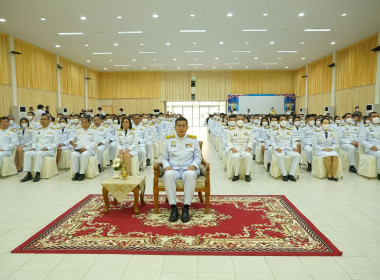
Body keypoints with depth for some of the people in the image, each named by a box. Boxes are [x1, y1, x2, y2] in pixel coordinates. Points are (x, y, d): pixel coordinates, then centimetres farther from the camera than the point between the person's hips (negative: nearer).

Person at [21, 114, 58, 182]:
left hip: (49, 151, -5)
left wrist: (47, 148, -13)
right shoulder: (37, 131, 23)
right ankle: (28, 174, -22)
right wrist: (33, 147, 0)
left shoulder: (52, 130, 8)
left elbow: (55, 143, 1)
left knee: (39, 154, -36)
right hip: (37, 150, 5)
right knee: (27, 153, -23)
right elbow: (34, 141, 22)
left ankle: (37, 174, -33)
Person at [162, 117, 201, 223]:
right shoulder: (168, 139, 13)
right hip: (173, 169, 1)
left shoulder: (193, 139, 12)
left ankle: (186, 208, -32)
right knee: (168, 174, -36)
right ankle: (173, 208, -32)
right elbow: (164, 157, 14)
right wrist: (166, 166, -7)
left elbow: (198, 157, 11)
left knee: (190, 175, -38)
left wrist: (193, 165, -9)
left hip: (188, 169, 0)